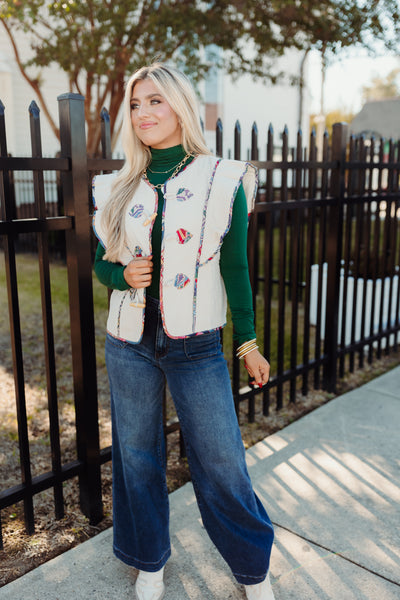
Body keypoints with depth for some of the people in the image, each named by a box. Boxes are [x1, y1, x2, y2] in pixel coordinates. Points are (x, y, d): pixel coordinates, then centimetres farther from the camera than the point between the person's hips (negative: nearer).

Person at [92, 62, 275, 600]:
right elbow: (101, 260, 13)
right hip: (129, 345, 3)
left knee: (221, 462, 4)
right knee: (136, 454, 14)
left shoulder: (223, 181, -3)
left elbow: (235, 267, 1)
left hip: (196, 347, -3)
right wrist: (122, 275, -11)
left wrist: (248, 341, 3)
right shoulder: (117, 188, 5)